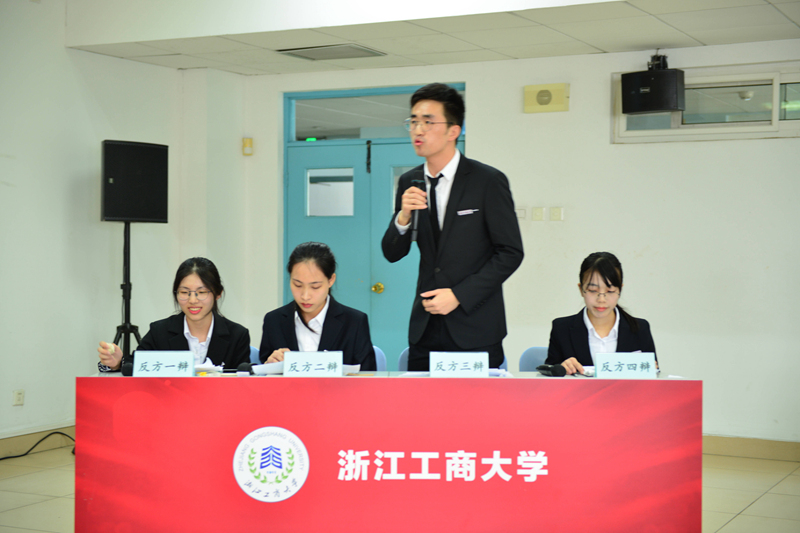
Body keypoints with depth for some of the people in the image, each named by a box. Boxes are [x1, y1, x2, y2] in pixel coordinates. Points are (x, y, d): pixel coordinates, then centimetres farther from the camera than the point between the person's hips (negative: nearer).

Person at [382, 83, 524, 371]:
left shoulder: (489, 181, -7)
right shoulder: (409, 183, 8)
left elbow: (510, 252, -7)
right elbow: (392, 254, 10)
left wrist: (459, 295, -13)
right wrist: (403, 217, -11)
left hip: (475, 328, -4)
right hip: (425, 327, 4)